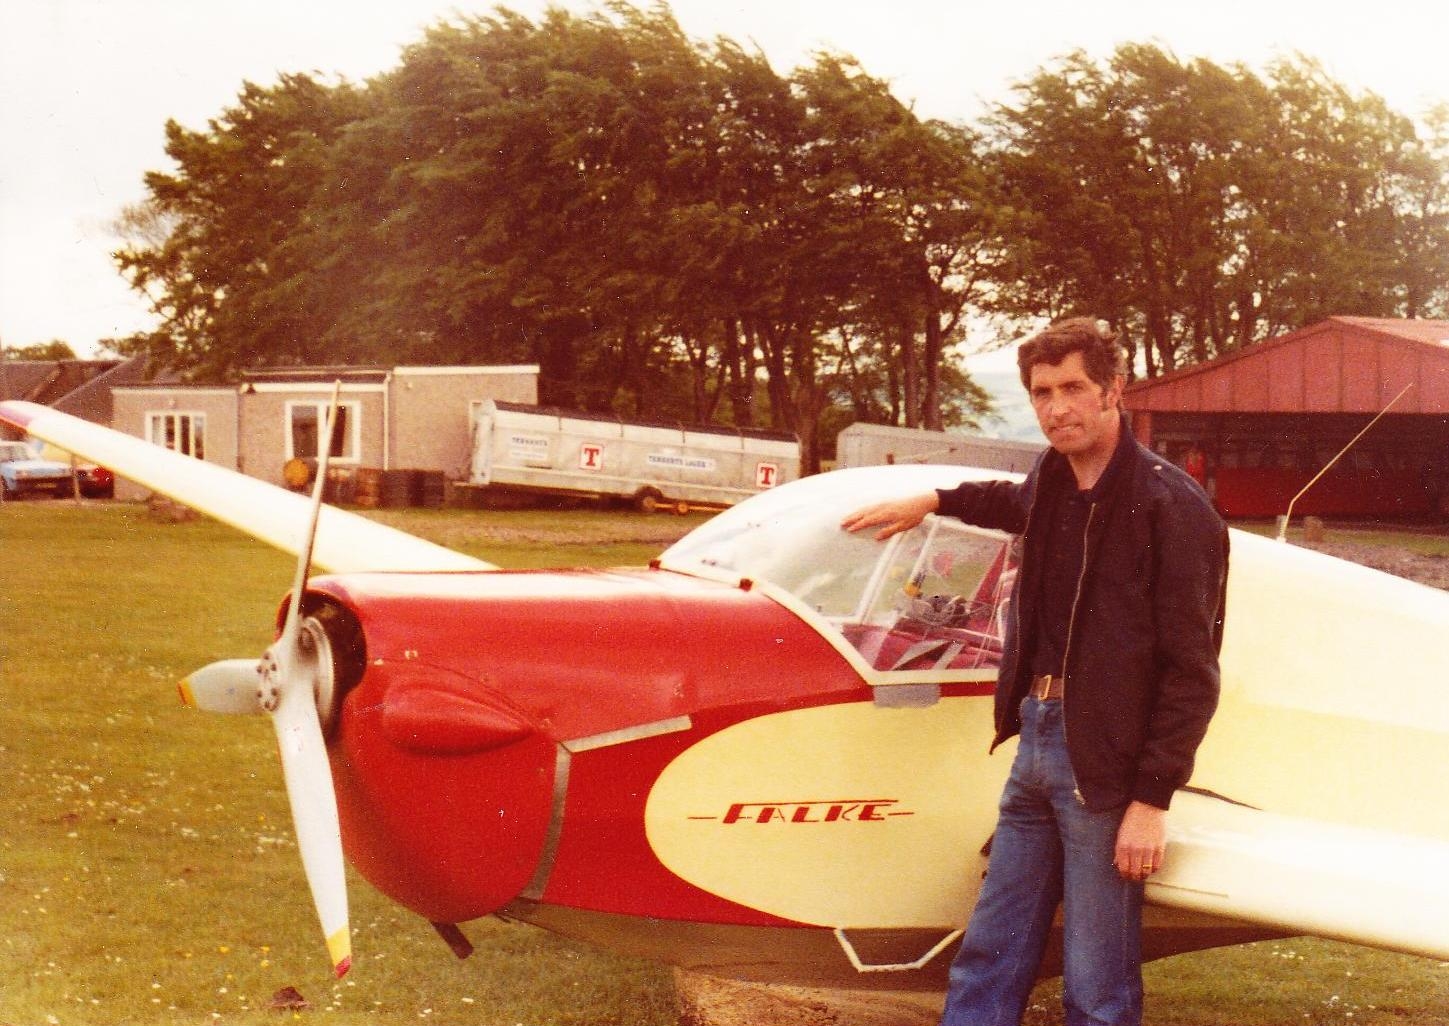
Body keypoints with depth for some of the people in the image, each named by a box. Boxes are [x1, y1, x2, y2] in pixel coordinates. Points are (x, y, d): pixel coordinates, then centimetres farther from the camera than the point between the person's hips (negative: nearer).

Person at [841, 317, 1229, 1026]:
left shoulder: (1170, 504, -12)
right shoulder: (1052, 482, 9)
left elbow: (1191, 670, -14)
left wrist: (1152, 799, -17)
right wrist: (934, 502, 36)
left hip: (1105, 762, -7)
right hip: (1037, 739, 7)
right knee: (987, 959, 12)